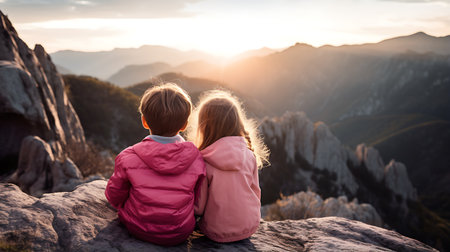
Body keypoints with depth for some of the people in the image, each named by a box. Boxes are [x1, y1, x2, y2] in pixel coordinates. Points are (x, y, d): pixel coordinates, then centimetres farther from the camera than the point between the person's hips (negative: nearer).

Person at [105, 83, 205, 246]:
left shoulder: (128, 158, -18)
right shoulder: (196, 159, -15)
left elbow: (114, 197, -3)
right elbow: (199, 201, -2)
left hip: (139, 230, 0)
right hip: (180, 234, 1)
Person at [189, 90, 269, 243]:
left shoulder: (203, 162, -17)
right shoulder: (250, 155, -7)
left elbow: (198, 208, -11)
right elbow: (255, 193, 5)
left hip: (218, 233, -3)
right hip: (250, 228, 4)